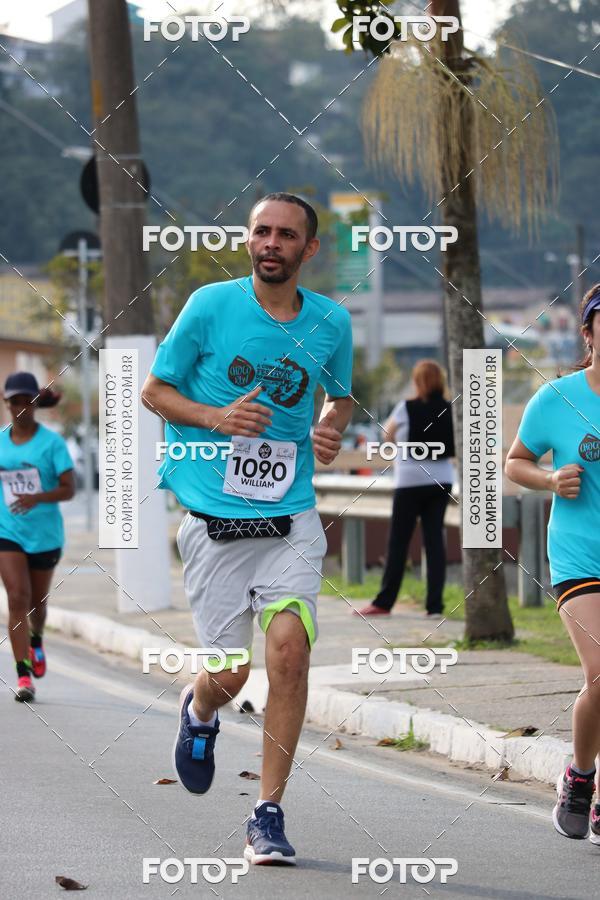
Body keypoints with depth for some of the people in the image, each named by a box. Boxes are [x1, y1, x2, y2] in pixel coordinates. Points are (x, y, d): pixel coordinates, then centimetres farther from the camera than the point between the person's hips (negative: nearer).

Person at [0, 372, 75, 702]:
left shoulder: (51, 442, -8)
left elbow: (69, 488, -13)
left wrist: (37, 498, -29)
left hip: (45, 534, -1)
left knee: (37, 601, 15)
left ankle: (36, 642, 50)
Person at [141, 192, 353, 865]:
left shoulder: (331, 322, 5)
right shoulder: (211, 305, -3)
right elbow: (153, 390, 5)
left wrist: (332, 430, 1)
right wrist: (218, 418, -12)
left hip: (292, 515, 2)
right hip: (213, 517, -1)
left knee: (289, 647, -16)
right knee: (228, 674, -1)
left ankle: (268, 815, -5)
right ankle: (199, 712, 39)